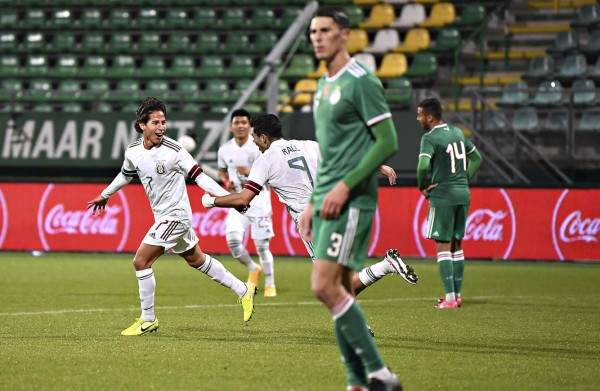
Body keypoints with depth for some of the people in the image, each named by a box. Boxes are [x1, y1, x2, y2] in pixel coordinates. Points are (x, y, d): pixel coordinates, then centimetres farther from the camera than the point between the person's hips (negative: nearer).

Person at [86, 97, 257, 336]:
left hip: (175, 215, -8)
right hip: (162, 215, 8)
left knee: (141, 262, -10)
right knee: (196, 260, 20)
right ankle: (243, 290, 32)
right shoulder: (133, 151, 0)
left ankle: (148, 319, 3)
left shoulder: (173, 151, -20)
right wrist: (104, 195, 34)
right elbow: (125, 175, 21)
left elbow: (199, 176, -17)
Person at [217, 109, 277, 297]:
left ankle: (270, 285, 15)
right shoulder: (225, 150, 3)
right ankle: (253, 269, 14)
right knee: (233, 240, -14)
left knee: (262, 246, -3)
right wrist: (226, 182, -1)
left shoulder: (259, 147, -9)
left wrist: (251, 173, -25)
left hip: (259, 202, -3)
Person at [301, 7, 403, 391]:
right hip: (328, 201, 9)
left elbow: (388, 141, -15)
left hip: (352, 201, -9)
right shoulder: (323, 86, 18)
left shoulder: (361, 81, -9)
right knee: (339, 291, 6)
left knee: (325, 286, -16)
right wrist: (312, 203, 20)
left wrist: (344, 186, -18)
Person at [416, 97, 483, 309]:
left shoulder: (430, 138, -11)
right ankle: (457, 294, 17)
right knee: (456, 245, 14)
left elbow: (423, 165, -25)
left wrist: (423, 187, -9)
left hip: (443, 196, -7)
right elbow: (477, 158, 21)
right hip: (463, 195, 7)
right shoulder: (457, 132, 13)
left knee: (442, 246, -3)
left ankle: (450, 298, -8)